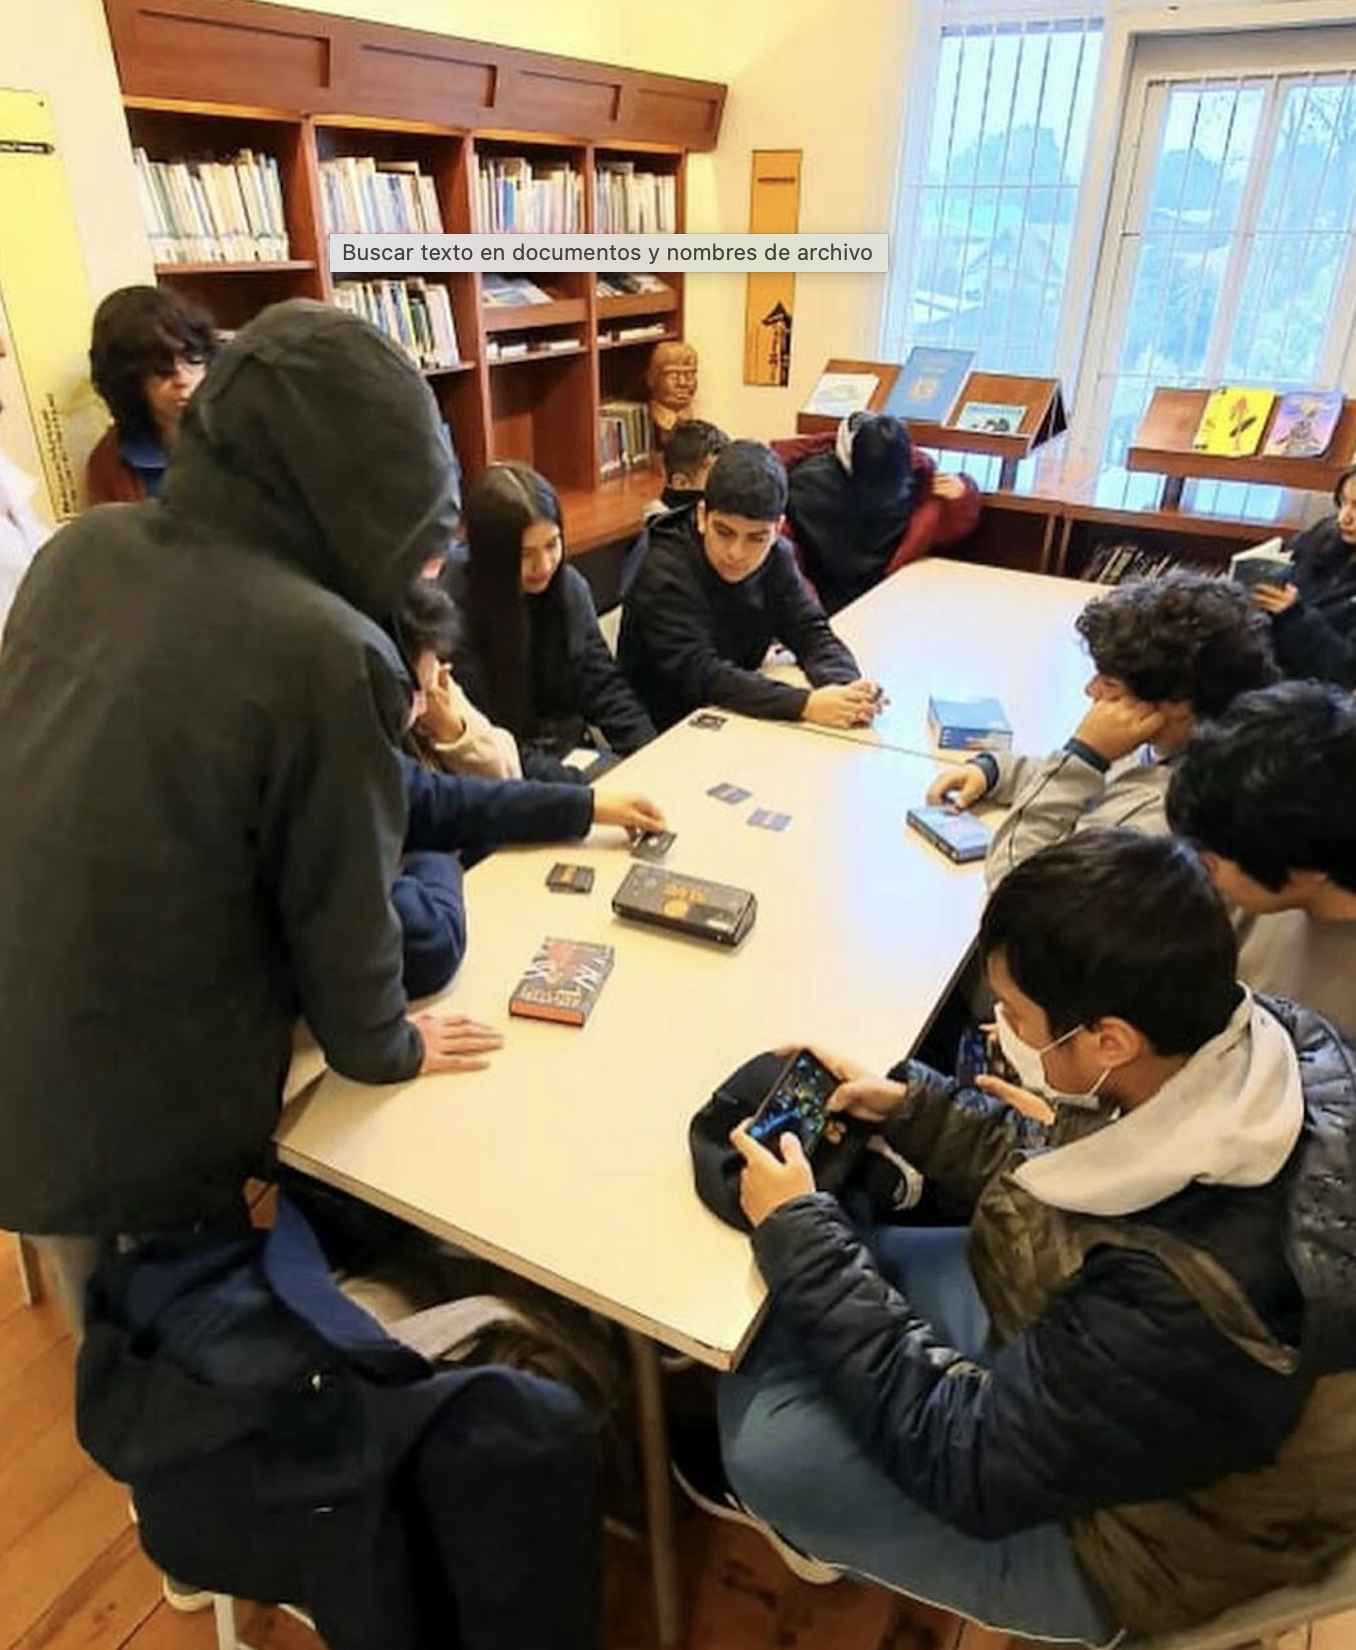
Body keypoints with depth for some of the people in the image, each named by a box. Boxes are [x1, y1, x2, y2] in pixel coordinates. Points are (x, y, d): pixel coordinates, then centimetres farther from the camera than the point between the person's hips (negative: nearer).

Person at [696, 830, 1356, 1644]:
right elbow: (1078, 1184, 0)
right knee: (855, 1252, 7)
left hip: (1130, 1523, -7)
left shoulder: (1182, 1301, -43)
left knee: (765, 1442, -7)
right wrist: (911, 1106, -7)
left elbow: (966, 1464, -26)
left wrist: (799, 1238, -21)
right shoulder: (1268, 1033, -20)